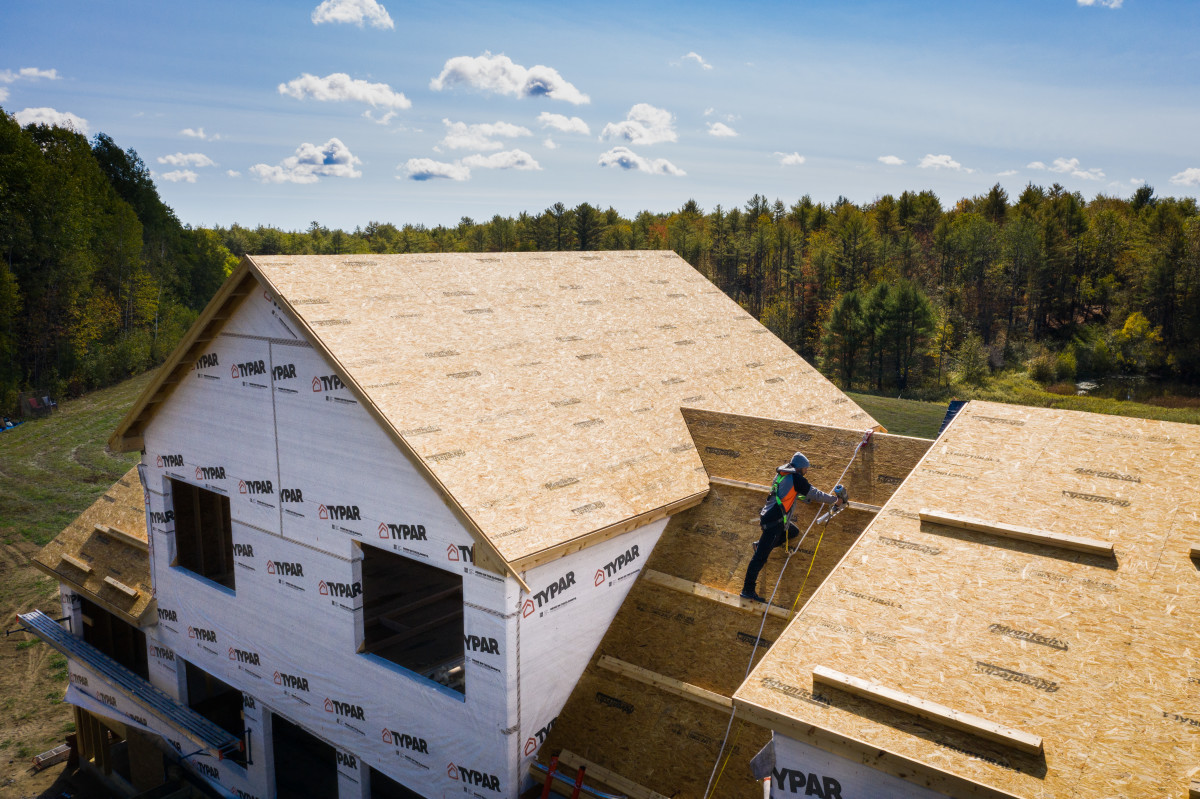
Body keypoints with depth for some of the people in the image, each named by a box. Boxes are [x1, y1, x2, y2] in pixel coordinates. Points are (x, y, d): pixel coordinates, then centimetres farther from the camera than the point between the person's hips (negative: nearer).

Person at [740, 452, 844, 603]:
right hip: (774, 521, -9)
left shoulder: (782, 474, 17)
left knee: (793, 532, 29)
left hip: (768, 516, 9)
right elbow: (815, 494, -2)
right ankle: (748, 590, -11)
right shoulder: (796, 478, -7)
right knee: (761, 556, -10)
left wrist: (808, 498, 39)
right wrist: (835, 500, 12)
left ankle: (760, 545, 20)